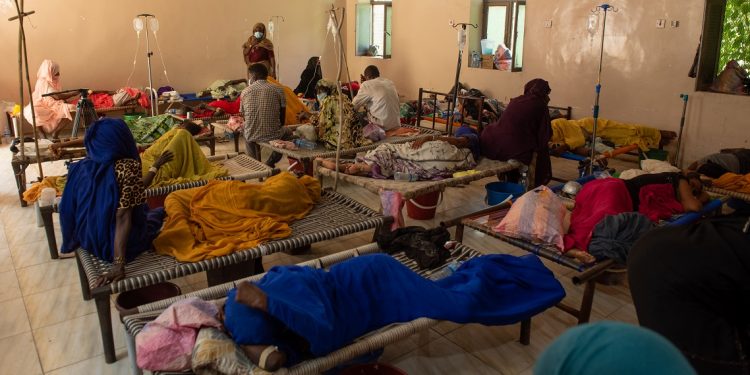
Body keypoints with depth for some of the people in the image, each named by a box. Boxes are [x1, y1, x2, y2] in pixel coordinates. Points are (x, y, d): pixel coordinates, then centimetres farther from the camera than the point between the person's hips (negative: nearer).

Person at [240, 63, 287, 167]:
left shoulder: (245, 92, 1)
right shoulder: (278, 90, -3)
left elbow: (244, 114, 12)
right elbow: (282, 117, 2)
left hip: (252, 136, 3)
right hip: (273, 135, -2)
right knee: (287, 132, 32)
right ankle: (270, 162, 18)